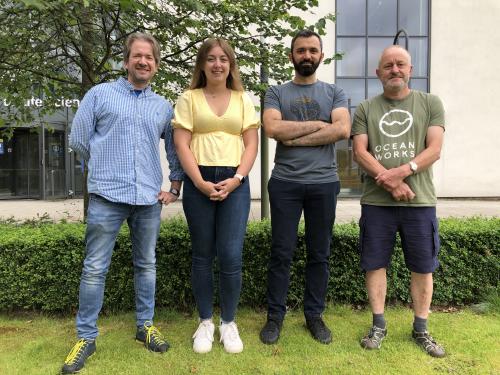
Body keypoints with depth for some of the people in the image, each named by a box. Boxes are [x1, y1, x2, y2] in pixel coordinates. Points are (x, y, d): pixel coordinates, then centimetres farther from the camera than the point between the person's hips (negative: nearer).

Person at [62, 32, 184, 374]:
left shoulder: (164, 106, 13)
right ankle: (86, 337, 16)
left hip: (149, 199, 3)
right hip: (107, 196, -2)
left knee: (147, 265, 12)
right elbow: (79, 139, 6)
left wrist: (175, 187, 10)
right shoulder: (100, 94, 5)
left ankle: (146, 326, 27)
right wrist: (106, 167, 11)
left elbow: (175, 151, 17)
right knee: (95, 268, 2)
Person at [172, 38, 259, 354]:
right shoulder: (189, 99, 7)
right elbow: (181, 144, -1)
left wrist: (237, 179, -8)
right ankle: (206, 322, 23)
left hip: (234, 183, 1)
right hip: (199, 182, 0)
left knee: (231, 256, -4)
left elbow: (252, 144, 6)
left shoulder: (243, 100, 11)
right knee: (202, 255, 7)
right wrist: (201, 183, -11)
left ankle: (229, 322, 16)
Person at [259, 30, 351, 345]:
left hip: (324, 183, 1)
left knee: (319, 254, 9)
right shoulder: (276, 93, 7)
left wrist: (295, 138, -10)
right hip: (285, 183, -1)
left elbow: (343, 130, -8)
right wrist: (318, 124, -7)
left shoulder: (335, 93, 10)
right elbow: (272, 128, -11)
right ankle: (275, 316, 19)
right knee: (282, 253, 4)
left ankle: (314, 315, 24)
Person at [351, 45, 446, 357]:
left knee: (423, 267, 8)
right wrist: (389, 180, -15)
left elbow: (434, 150, -3)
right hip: (376, 202, 1)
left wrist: (402, 171, -19)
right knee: (375, 264, 6)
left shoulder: (431, 104, 7)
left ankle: (421, 329, 26)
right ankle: (379, 325, 23)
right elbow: (360, 153, -2)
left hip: (420, 201, 0)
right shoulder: (366, 109, 8)